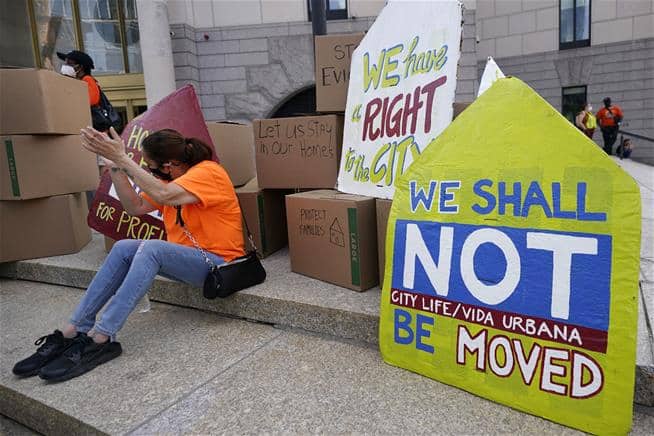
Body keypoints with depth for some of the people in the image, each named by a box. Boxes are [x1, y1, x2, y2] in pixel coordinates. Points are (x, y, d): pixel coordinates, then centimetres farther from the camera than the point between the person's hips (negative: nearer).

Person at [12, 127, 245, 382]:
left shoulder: (207, 172, -16)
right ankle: (74, 330, -10)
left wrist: (122, 158, -28)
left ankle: (99, 340, -25)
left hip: (218, 261, -8)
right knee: (124, 248, -12)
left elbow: (163, 195, -33)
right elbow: (136, 207, 6)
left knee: (151, 249, -30)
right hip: (187, 257, 8)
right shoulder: (173, 178, 10)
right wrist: (115, 166, -3)